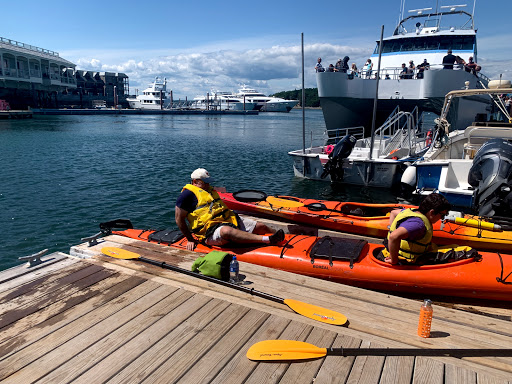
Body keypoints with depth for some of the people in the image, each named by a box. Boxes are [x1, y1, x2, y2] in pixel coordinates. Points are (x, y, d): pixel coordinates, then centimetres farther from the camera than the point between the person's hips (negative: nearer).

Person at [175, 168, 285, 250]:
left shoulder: (210, 190, 25)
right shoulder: (188, 194, -2)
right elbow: (179, 219, -5)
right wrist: (190, 239, -6)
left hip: (229, 221, 9)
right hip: (211, 230, -9)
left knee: (261, 227, -4)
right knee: (227, 231, -43)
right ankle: (267, 240, -53)